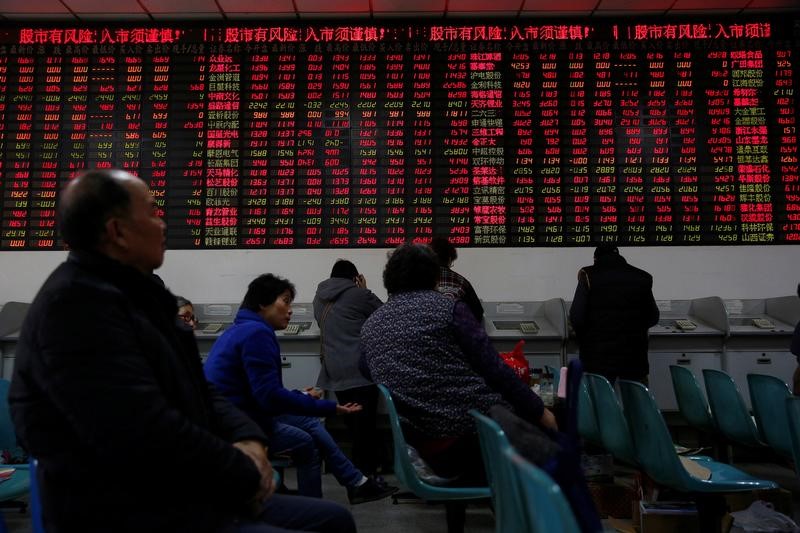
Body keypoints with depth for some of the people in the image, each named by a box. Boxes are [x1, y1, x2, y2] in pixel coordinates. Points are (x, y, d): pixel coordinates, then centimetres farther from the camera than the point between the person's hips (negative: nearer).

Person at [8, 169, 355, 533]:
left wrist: (248, 438, -3)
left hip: (190, 500, 10)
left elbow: (197, 393, 16)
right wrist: (246, 473, -15)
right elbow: (148, 437, -29)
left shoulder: (134, 295, 14)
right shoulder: (77, 303, -19)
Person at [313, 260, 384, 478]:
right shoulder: (359, 294, -5)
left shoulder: (319, 298, 13)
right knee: (365, 424, -1)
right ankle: (365, 474, 2)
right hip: (360, 369, -6)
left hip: (334, 371, 6)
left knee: (353, 423, 14)